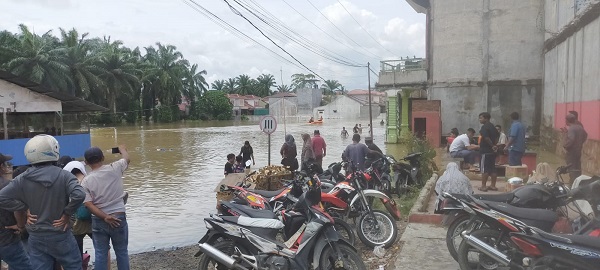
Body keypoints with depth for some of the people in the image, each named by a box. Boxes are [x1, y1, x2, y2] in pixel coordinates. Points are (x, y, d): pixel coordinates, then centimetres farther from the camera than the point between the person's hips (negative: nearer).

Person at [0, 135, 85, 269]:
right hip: (61, 236, -3)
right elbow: (79, 195, -29)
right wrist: (67, 214, -14)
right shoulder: (63, 175, -16)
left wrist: (25, 208, 0)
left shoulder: (23, 179, -5)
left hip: (36, 238, 3)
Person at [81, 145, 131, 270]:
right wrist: (122, 148, 35)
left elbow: (88, 204, -12)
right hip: (119, 218, 0)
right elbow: (127, 159, 16)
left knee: (101, 254, 11)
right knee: (122, 252, 12)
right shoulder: (115, 169, -6)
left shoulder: (86, 181, -4)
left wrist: (105, 217, -12)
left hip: (98, 221, 1)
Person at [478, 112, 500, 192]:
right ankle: (493, 185, 16)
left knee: (484, 169, -5)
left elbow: (486, 138, -24)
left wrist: (492, 145, -12)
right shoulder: (492, 126, 15)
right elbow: (497, 136, 19)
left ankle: (483, 186, -3)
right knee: (493, 168, 11)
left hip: (486, 151, -9)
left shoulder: (484, 127, -13)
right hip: (492, 151, 9)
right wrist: (495, 145, 9)